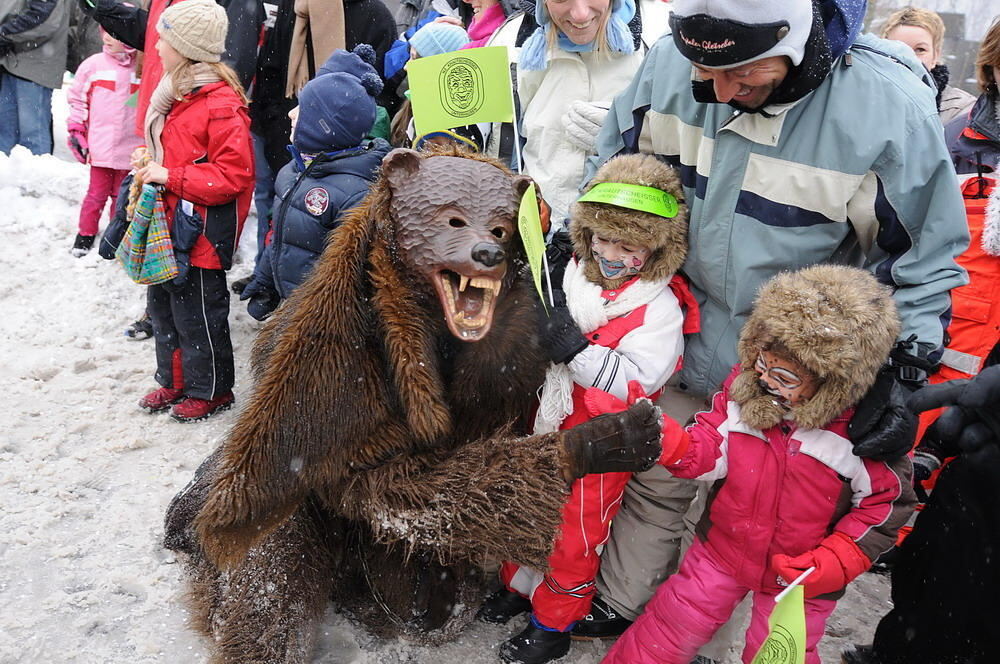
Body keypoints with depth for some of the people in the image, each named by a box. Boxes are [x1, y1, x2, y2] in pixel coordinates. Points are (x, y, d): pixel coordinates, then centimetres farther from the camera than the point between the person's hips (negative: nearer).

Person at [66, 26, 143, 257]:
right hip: (101, 148, 0)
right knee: (97, 193, 7)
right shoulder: (93, 64, -1)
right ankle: (86, 234, 23)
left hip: (130, 149, 0)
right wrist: (75, 131, 4)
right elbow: (77, 98, 7)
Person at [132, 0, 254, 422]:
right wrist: (150, 171, 10)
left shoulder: (220, 104, -19)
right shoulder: (174, 94, 11)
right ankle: (174, 381, 35)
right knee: (162, 306, 19)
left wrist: (170, 177, -22)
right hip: (168, 227, 10)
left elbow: (233, 174, -24)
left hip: (200, 233, -10)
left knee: (197, 315, 3)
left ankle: (210, 390, 21)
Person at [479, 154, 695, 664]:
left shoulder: (659, 308, -18)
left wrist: (577, 349, -34)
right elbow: (534, 341, 13)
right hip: (545, 429, 6)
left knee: (574, 537, 12)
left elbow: (638, 379, -30)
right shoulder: (574, 276, 0)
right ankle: (520, 585, 51)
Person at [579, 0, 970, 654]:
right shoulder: (668, 64, -16)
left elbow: (928, 256, -12)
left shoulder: (890, 108, -25)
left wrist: (901, 378, -18)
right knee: (655, 479, 17)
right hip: (685, 336, 3)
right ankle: (619, 607, 40)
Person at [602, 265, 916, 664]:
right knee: (672, 623, 13)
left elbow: (887, 504, -12)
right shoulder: (744, 384, -15)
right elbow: (709, 450, -12)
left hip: (801, 576, -2)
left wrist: (832, 564, -19)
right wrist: (671, 442, -34)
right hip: (723, 547, 2)